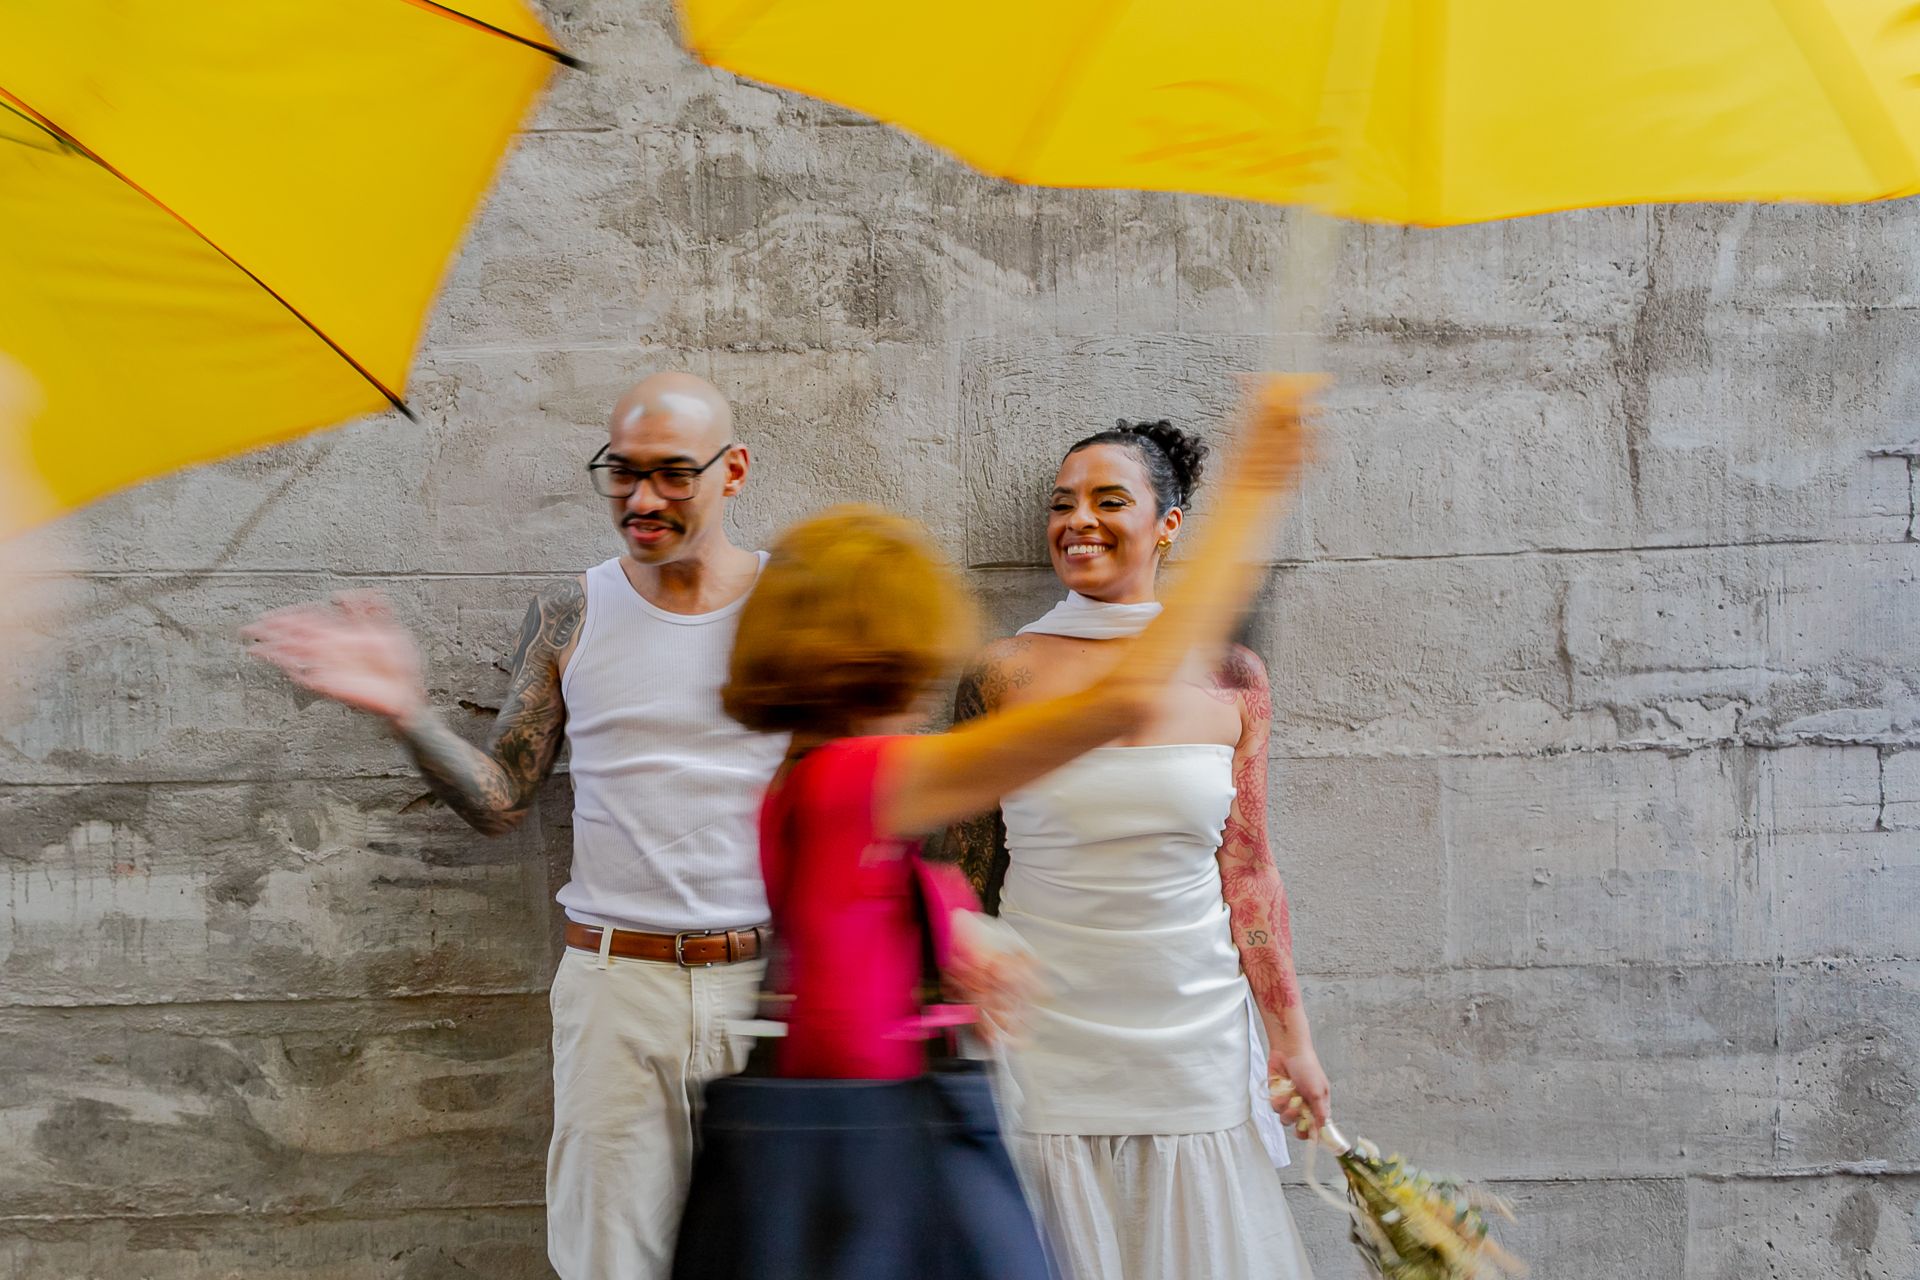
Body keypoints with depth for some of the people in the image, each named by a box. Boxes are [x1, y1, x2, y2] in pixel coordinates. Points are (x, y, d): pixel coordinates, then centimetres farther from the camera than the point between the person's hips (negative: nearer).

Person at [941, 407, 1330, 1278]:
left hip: (1197, 1035, 1)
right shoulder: (1004, 677, -3)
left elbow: (1247, 872, 5)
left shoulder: (1228, 678, 1)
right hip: (1048, 1036, -1)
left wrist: (1291, 1037, 3)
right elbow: (967, 872, 3)